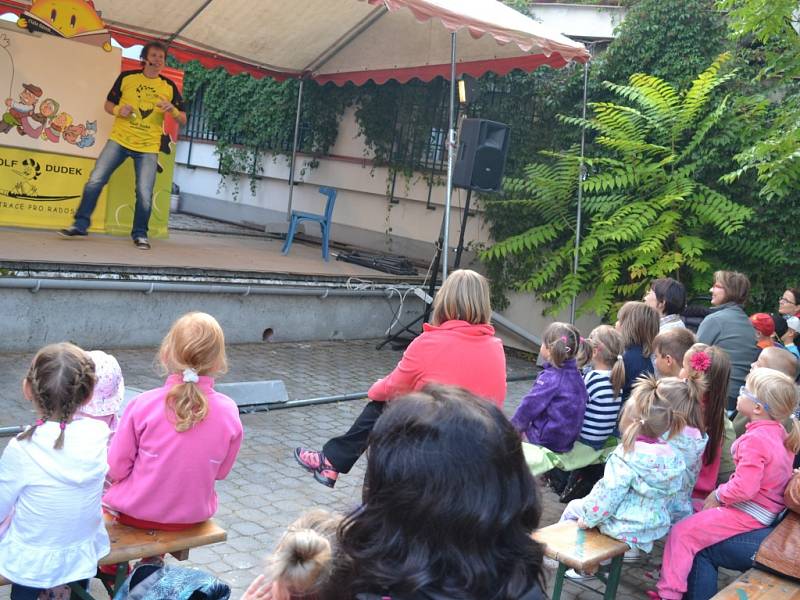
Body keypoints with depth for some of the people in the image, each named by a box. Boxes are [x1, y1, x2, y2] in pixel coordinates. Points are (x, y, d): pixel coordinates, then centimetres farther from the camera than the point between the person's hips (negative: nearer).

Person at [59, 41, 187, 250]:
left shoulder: (169, 87, 4)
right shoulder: (126, 77, 4)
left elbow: (183, 120, 5)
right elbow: (108, 105, 12)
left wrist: (172, 110, -16)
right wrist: (118, 110, -11)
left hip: (148, 147, 0)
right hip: (119, 140, 1)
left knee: (144, 194, -7)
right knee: (95, 180, -4)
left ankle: (140, 234, 12)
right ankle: (80, 224, 8)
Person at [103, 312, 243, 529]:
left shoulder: (143, 405, -21)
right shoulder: (229, 412, -16)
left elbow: (116, 469, -11)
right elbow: (221, 472, -2)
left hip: (135, 512, -2)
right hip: (193, 516, 3)